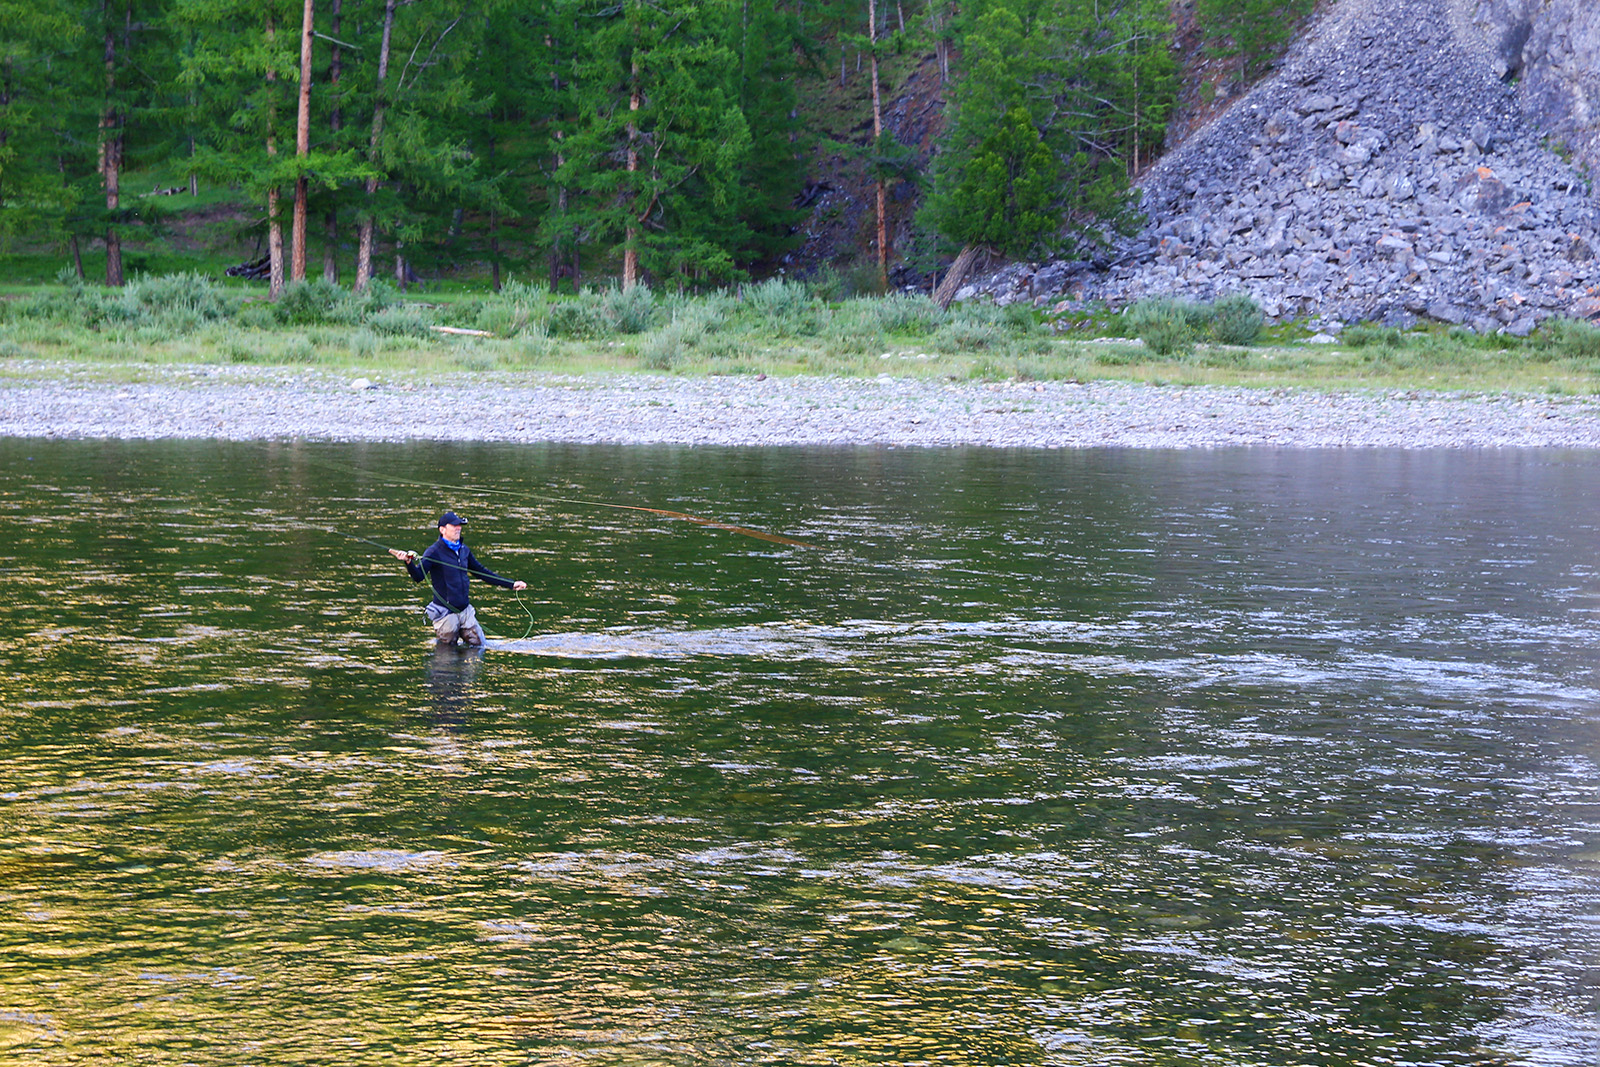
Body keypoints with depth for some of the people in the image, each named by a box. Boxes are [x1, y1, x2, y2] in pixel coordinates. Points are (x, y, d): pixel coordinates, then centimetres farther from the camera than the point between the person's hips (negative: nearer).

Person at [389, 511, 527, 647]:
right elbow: (418, 576, -24)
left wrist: (511, 585, 18)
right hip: (445, 613, -6)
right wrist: (408, 563, -46)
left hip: (465, 610, 6)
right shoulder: (434, 551, -12)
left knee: (478, 644, 9)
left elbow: (481, 572, 19)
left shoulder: (464, 550, 8)